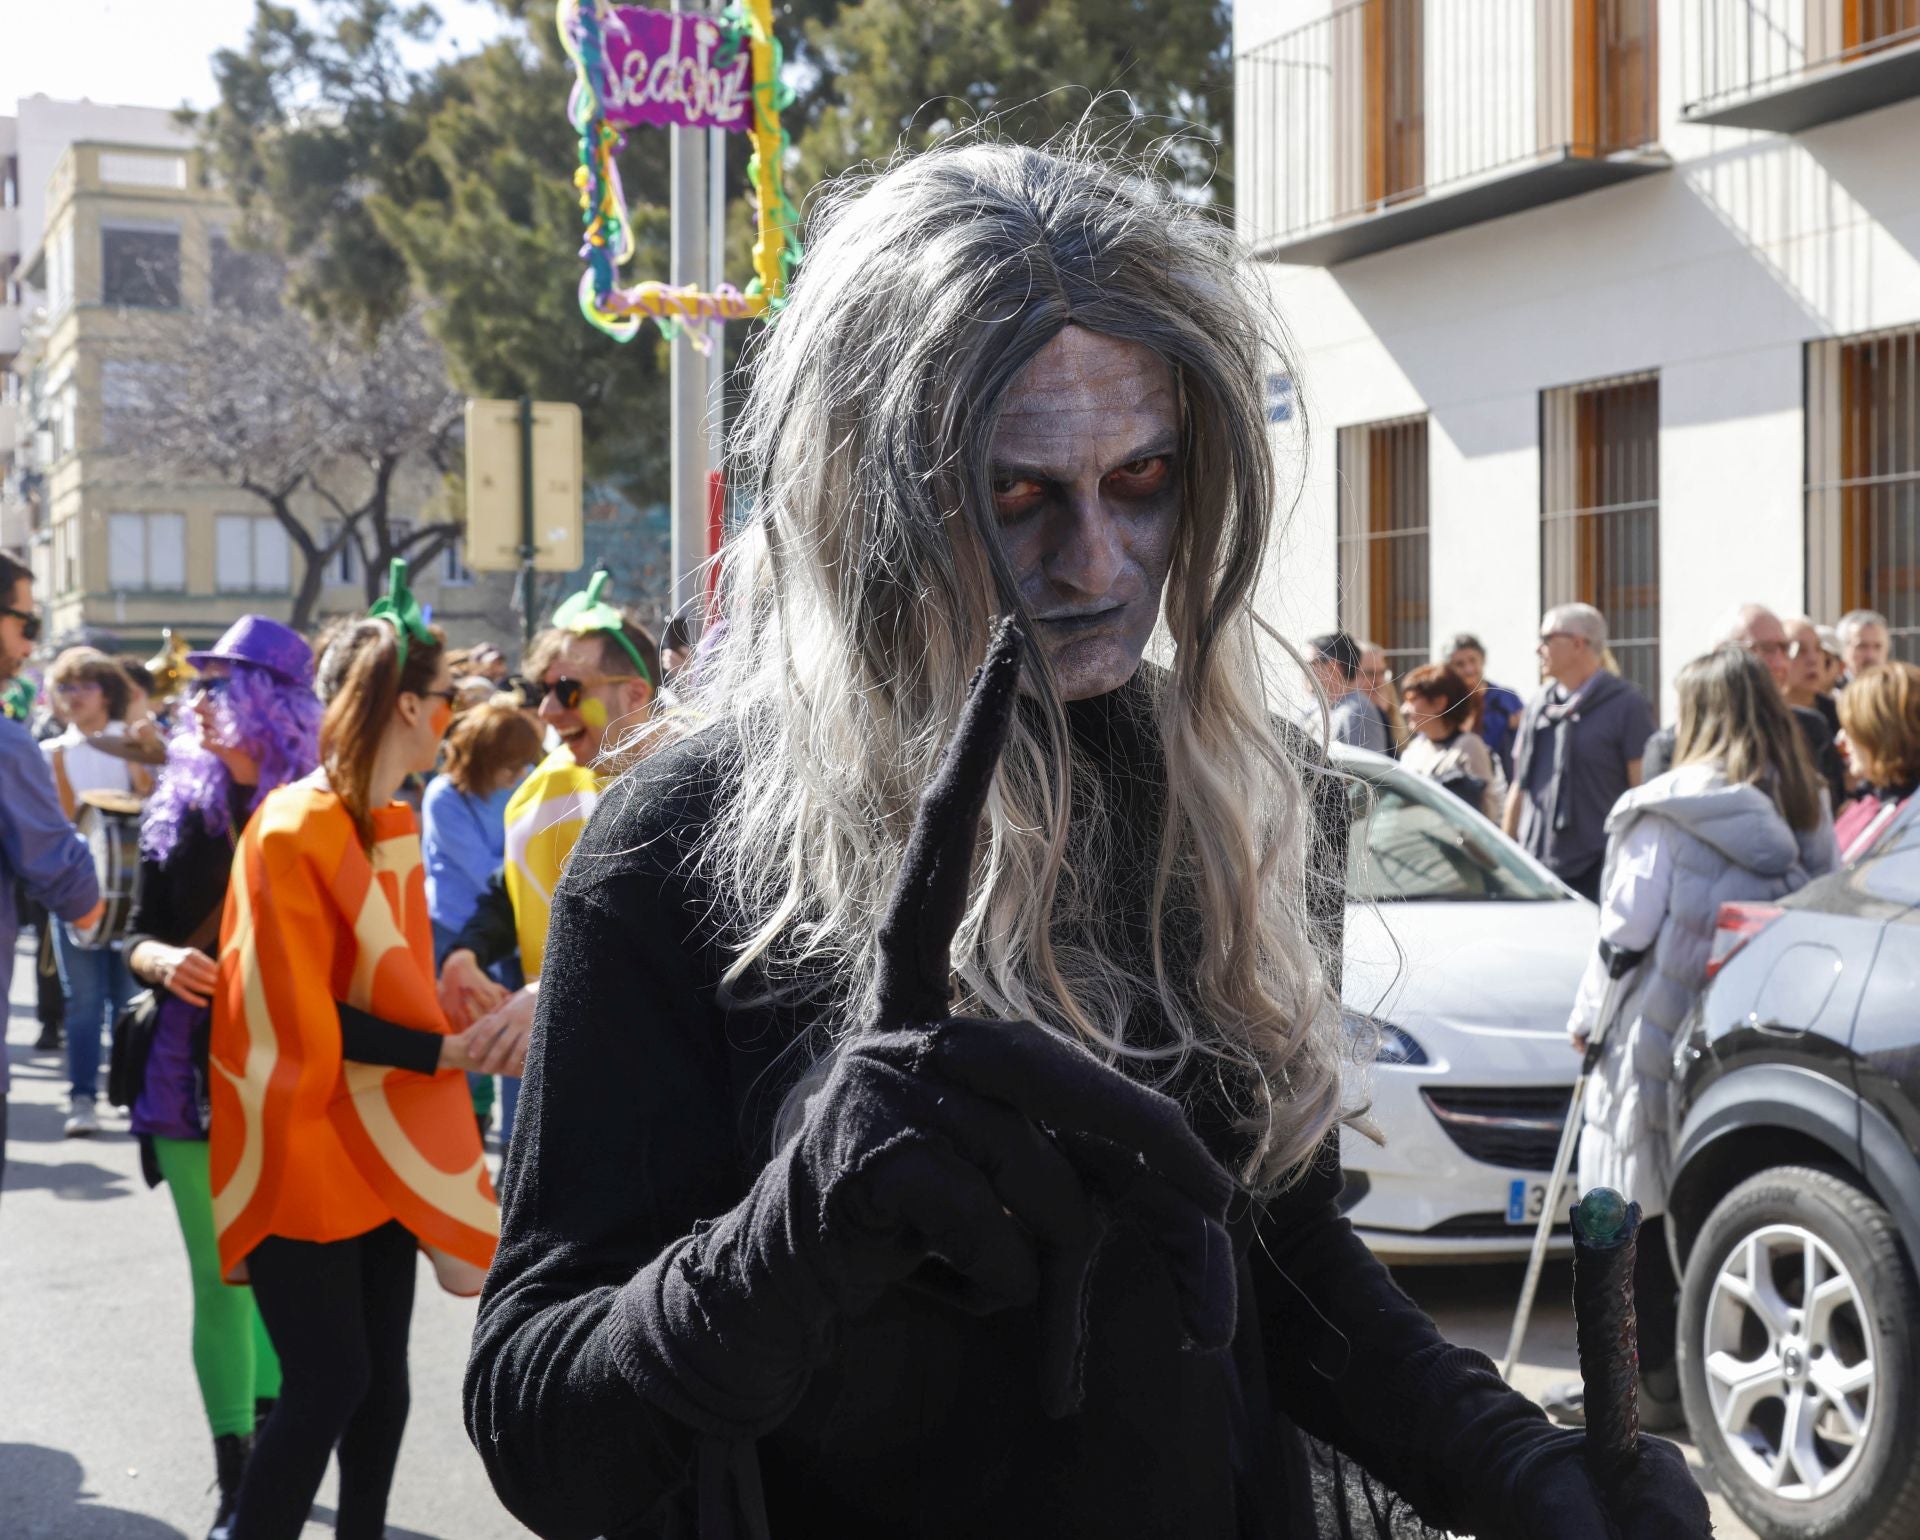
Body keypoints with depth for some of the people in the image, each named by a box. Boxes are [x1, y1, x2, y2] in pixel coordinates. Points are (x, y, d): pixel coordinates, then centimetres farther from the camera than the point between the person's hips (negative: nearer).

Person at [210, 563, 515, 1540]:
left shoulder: (395, 826, 10)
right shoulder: (295, 829, -16)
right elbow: (298, 1012, -19)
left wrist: (461, 1039, 3)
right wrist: (441, 1052, -20)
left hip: (380, 1149, 8)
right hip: (303, 1152, -8)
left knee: (382, 1376, 10)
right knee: (329, 1382, -8)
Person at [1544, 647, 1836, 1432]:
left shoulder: (1672, 810, -10)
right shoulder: (1804, 813, 8)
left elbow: (1626, 927, -8)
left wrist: (1589, 1014, 4)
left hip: (1661, 1039, -6)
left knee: (1638, 1214, 5)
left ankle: (1654, 1382, 8)